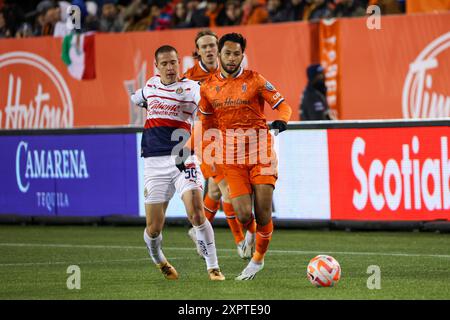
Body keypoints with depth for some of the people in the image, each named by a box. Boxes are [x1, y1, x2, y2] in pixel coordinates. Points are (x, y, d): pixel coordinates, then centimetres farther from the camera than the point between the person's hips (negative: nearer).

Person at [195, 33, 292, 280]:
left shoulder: (254, 80, -2)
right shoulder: (208, 87, 7)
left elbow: (283, 105, -1)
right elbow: (205, 122, 19)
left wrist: (282, 120, -23)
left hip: (261, 153, -1)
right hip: (232, 158, 1)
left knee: (263, 215, -5)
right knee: (243, 215, -11)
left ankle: (258, 259, 20)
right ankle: (249, 236, 26)